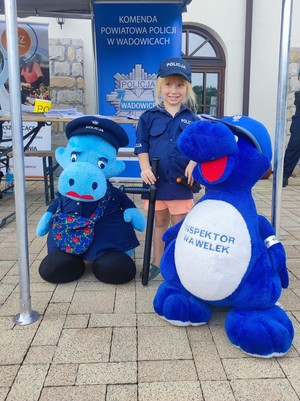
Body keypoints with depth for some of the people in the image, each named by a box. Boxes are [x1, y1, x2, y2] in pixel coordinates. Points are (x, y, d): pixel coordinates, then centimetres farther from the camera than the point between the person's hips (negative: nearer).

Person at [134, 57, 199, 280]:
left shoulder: (192, 119, 3)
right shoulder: (149, 117, 2)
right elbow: (142, 146, 1)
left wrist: (193, 163, -17)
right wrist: (145, 168, -14)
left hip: (181, 181, 0)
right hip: (156, 180, 1)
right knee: (159, 222, 16)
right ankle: (157, 262, 31)